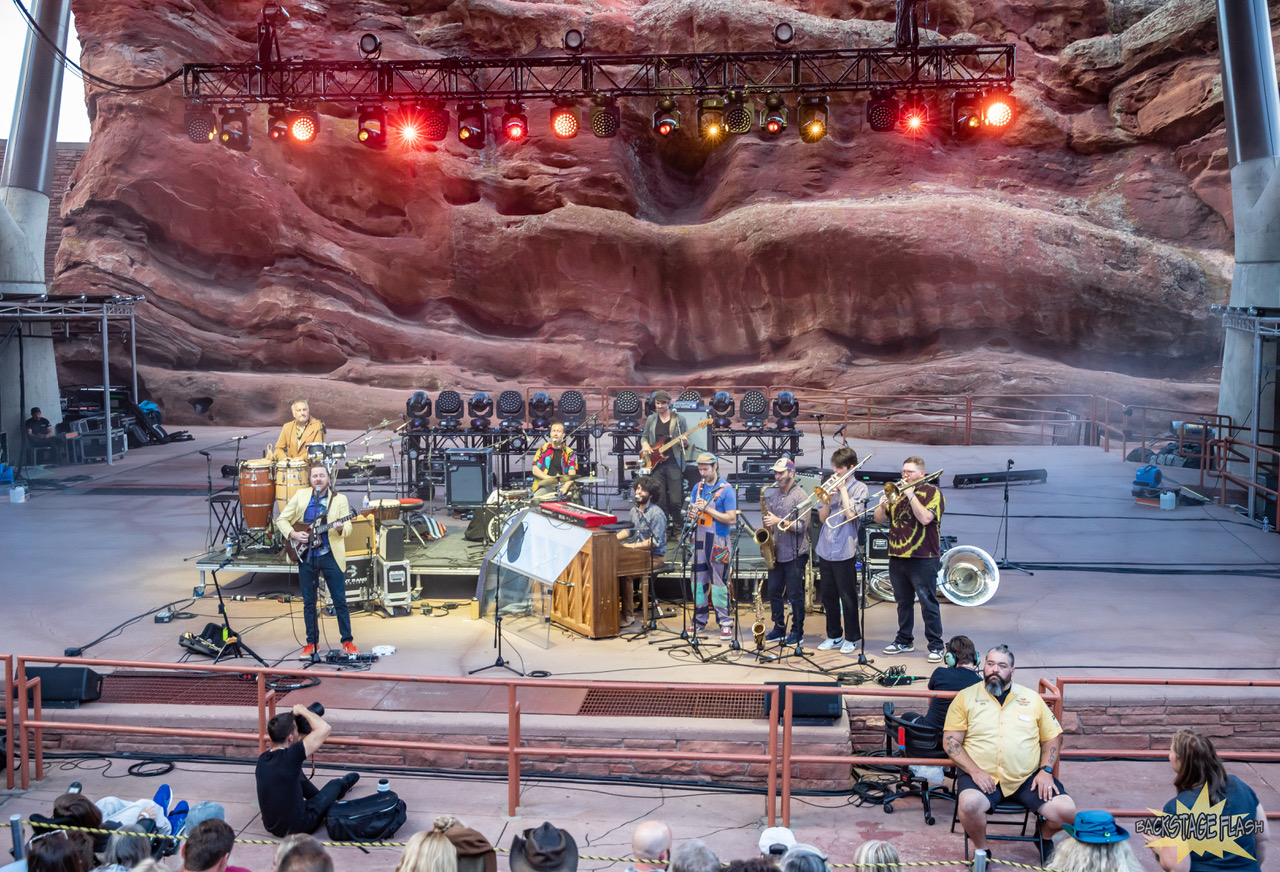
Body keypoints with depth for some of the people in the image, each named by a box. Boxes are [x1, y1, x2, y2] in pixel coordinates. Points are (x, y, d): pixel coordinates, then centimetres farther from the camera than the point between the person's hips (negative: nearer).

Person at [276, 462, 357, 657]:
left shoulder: (339, 499, 4)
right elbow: (281, 519, 9)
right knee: (308, 602, 7)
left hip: (331, 555, -2)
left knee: (340, 600, -1)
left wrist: (341, 529, -27)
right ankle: (311, 642, 18)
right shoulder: (301, 495, 7)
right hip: (306, 556, 2)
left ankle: (347, 641, 8)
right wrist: (292, 534, -7)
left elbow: (347, 527, -4)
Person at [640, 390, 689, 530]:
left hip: (674, 464, -3)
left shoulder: (678, 419, 5)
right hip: (656, 464, 3)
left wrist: (684, 442, -15)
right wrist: (645, 445, 0)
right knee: (660, 500, 4)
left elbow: (685, 442, 8)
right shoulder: (651, 420, 13)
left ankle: (678, 528, 9)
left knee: (676, 500, -6)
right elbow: (644, 437, 21)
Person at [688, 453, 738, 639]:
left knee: (718, 582, -5)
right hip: (698, 539, 6)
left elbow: (732, 519, -12)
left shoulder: (726, 489, -7)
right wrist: (692, 515, -4)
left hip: (717, 541, -6)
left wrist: (707, 509, -19)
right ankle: (700, 620, 20)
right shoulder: (698, 487, 12)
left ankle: (726, 623, 2)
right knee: (698, 580, 9)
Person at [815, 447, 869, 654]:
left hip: (845, 551, -5)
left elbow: (851, 514, -17)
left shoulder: (859, 488, -3)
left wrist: (842, 489, -11)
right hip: (825, 550, 6)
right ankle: (834, 636, 23)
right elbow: (822, 518, 9)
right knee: (828, 595, 11)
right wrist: (828, 497, -6)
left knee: (847, 596, 1)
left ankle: (851, 638, 12)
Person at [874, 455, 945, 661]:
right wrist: (882, 505, -9)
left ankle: (936, 646, 3)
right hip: (897, 557, 6)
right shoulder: (898, 492, 15)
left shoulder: (932, 493, -2)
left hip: (923, 559, -6)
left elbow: (925, 518, -19)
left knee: (928, 603, -3)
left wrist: (910, 495, -16)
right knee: (903, 602, 14)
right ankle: (904, 641, 24)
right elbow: (879, 519, 12)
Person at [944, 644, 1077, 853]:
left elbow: (1052, 738, 17)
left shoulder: (1032, 698, 15)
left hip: (1027, 778, 3)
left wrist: (1046, 770, 0)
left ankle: (1045, 836, 17)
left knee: (1066, 810, -19)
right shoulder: (966, 697, 7)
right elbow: (950, 741, 1)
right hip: (983, 777, -2)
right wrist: (975, 771, -12)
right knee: (970, 804, -34)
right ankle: (981, 849, -3)